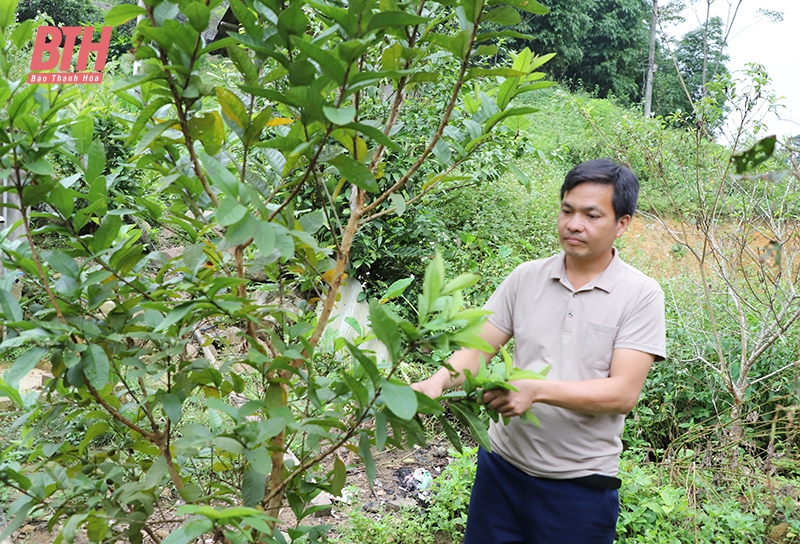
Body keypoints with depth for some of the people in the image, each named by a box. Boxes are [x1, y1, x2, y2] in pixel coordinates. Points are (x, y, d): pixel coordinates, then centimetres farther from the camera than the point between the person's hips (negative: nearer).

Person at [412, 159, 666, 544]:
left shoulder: (641, 295, -8)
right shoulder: (525, 278, 1)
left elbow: (623, 393, -16)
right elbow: (478, 349, -1)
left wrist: (537, 390, -28)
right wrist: (438, 381, -22)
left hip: (581, 483, -2)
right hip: (502, 466, 3)